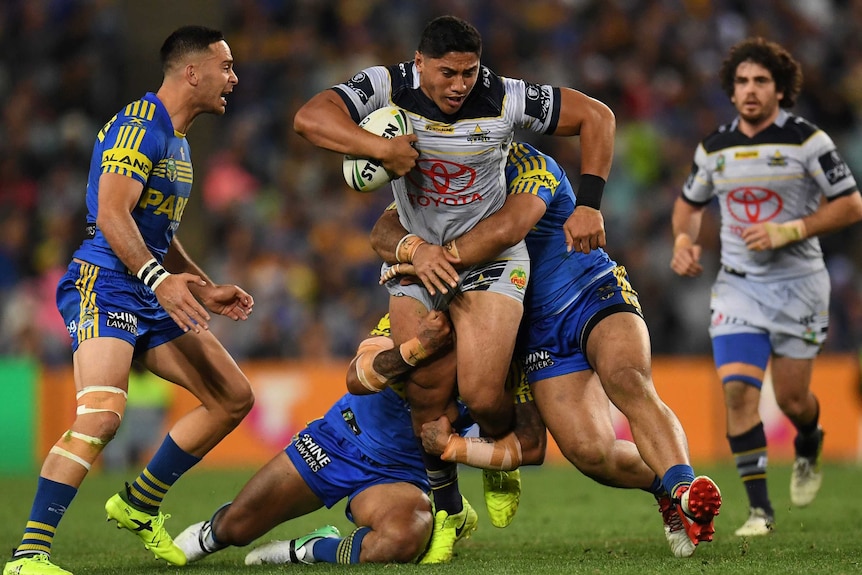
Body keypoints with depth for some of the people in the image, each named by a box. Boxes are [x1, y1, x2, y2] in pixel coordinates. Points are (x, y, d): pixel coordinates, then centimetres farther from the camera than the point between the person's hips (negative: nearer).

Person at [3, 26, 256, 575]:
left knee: (234, 397, 9)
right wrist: (159, 279, -33)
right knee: (102, 413, -28)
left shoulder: (177, 140, 21)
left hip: (153, 296, 10)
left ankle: (138, 507, 20)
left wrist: (205, 290, 26)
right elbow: (112, 215, -22)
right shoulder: (138, 124, -11)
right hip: (103, 283, -10)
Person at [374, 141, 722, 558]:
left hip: (595, 294, -4)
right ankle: (667, 488, 8)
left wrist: (441, 256, -26)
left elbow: (511, 226, -32)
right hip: (539, 332, 4)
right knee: (589, 452, -14)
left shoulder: (525, 163, -13)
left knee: (628, 382, -34)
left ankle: (685, 488, -45)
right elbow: (384, 231, -11)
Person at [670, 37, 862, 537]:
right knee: (738, 389, -13)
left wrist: (787, 232, -19)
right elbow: (690, 204, 20)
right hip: (738, 285, 3)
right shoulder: (715, 148, 4)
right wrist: (684, 239, -2)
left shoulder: (807, 140, -9)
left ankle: (809, 447, 41)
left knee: (791, 398, 2)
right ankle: (759, 509, -7)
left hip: (798, 283, -3)